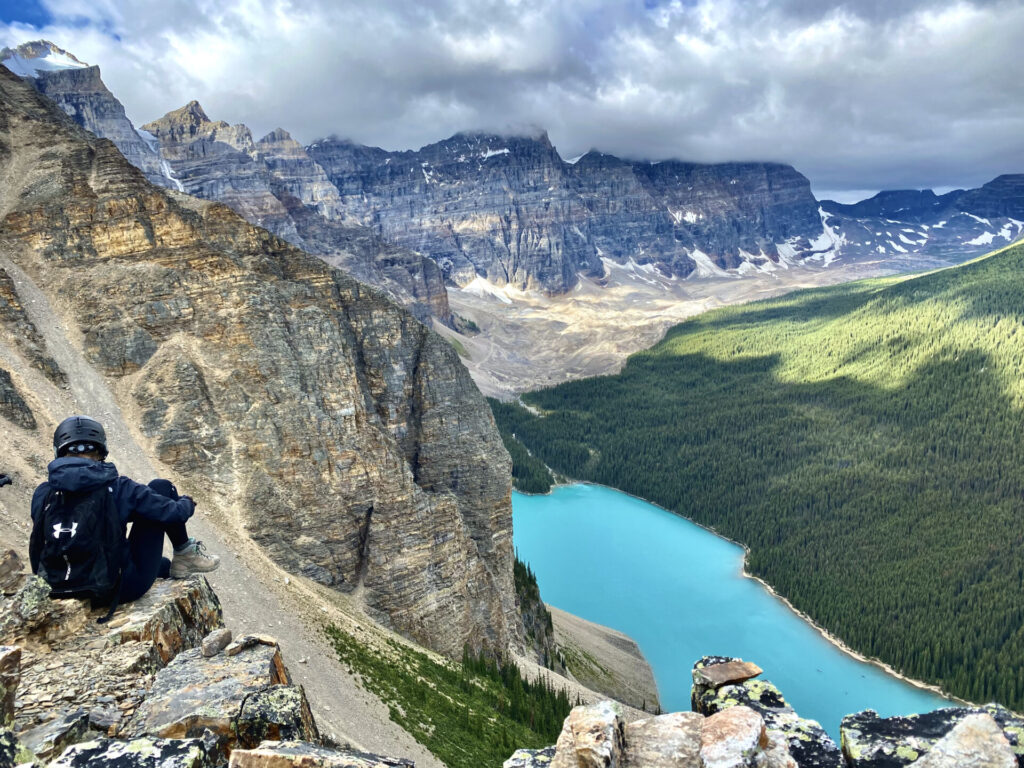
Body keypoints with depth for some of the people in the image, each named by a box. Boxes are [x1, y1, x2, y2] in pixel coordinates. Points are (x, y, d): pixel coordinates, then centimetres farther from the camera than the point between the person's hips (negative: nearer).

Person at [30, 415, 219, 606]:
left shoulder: (43, 494, -3)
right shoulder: (117, 488, -16)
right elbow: (173, 513, -10)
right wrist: (186, 503, 13)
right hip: (124, 588, -5)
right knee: (161, 488, 6)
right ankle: (185, 553, 19)